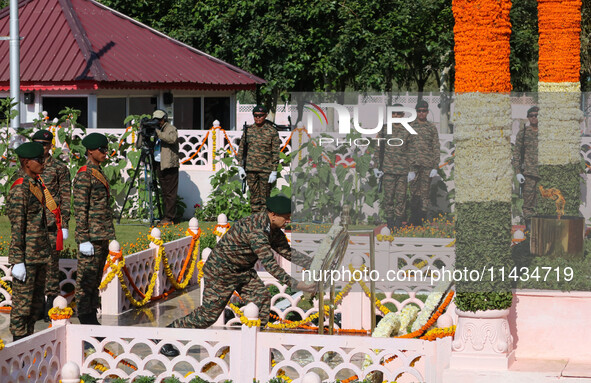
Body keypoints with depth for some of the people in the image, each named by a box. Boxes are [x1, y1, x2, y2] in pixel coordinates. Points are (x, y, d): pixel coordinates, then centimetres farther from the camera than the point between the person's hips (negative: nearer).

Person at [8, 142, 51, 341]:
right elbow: (16, 228, -18)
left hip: (40, 256, 9)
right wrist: (18, 262, -20)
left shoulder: (38, 186, 13)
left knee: (36, 303, 14)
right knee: (22, 303, -2)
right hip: (26, 258, -9)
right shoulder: (19, 190, -15)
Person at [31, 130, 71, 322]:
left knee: (51, 262, -3)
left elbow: (65, 198, 2)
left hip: (51, 223, -4)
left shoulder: (59, 168, 3)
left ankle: (51, 305, 1)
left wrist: (65, 225, -3)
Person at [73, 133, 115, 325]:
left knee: (95, 280, 13)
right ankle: (85, 318, 0)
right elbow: (80, 210, -16)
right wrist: (84, 240, -19)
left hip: (102, 236, 9)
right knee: (86, 280, -3)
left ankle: (92, 317, 18)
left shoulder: (99, 173, 15)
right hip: (91, 237, -9)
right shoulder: (84, 176, -13)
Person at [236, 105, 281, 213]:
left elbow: (276, 153, -2)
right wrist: (241, 167, 6)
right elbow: (241, 149, 13)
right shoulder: (248, 130, 8)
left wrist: (274, 171, -7)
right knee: (254, 197, 6)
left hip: (266, 170, -3)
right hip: (250, 169, 3)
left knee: (264, 198, -2)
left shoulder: (272, 131, -2)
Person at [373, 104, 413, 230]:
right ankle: (390, 223, 8)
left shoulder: (407, 131, 4)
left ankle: (399, 223, 8)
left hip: (403, 170, -1)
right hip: (388, 168, 1)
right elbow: (378, 149, 10)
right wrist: (376, 167, 4)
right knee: (388, 196, 1)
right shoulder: (384, 129, 7)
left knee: (401, 196, 1)